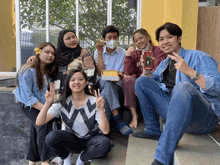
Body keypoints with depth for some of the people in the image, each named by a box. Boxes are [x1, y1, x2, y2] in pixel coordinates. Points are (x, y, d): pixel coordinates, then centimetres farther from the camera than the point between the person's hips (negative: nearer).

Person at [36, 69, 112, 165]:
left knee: (105, 144, -34)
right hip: (73, 140, 1)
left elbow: (105, 131, -23)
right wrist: (48, 103, -30)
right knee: (51, 137, -28)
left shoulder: (94, 103, -14)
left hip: (91, 140, 0)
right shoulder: (63, 103, -8)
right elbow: (39, 123, -16)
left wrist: (101, 110, -36)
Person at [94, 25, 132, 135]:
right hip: (101, 84, 1)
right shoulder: (98, 52, 13)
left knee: (105, 95, -35)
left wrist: (119, 76, -21)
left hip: (117, 87, 0)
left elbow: (122, 75, 5)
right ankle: (117, 119, -41)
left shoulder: (123, 53, 11)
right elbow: (101, 73, -2)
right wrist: (100, 52, -3)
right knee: (106, 82, -36)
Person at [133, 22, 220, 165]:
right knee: (141, 81, 5)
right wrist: (146, 69, 1)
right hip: (173, 111, 7)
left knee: (183, 86, -39)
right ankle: (153, 130, 5)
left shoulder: (198, 57, -2)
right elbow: (147, 83, 20)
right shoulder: (164, 64, 19)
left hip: (204, 117, -6)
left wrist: (189, 71, -26)